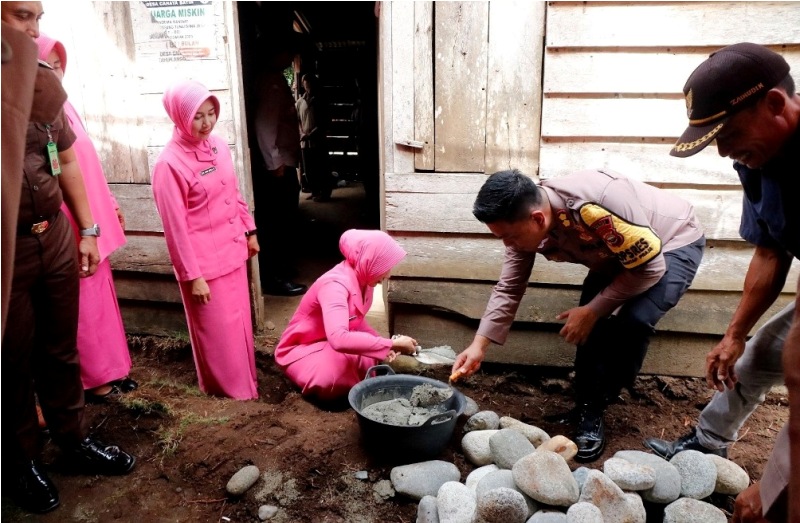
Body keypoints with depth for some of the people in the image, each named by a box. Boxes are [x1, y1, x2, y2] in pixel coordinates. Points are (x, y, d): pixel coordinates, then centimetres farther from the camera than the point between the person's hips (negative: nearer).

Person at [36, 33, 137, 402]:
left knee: (102, 295, 16)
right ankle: (95, 379, 19)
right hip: (68, 228, -8)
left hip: (93, 221, 8)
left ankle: (113, 369, 29)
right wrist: (83, 225, -22)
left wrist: (110, 204, 19)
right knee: (84, 305, 3)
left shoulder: (64, 106, 9)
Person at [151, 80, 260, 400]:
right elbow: (175, 227, -17)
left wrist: (249, 231, 17)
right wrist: (192, 276, -16)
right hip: (204, 262, -7)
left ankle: (245, 379, 38)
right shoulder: (170, 164, -18)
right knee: (217, 329, 9)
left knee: (240, 320, 19)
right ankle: (228, 387, 28)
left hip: (232, 251, 7)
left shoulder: (218, 146, 3)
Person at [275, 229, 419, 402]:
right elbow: (339, 339, -48)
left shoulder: (363, 279, -7)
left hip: (331, 346, 8)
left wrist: (385, 345, -10)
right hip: (303, 349, -8)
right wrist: (391, 344, -41)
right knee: (332, 376, -36)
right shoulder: (335, 284, -33)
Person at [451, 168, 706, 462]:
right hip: (617, 254, 6)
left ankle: (593, 412, -7)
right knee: (589, 326, -7)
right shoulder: (523, 223, -19)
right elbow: (508, 289, -10)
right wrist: (478, 346, -17)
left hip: (674, 244, -6)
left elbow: (649, 268, -30)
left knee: (634, 321, -25)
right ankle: (585, 407, 12)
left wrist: (592, 310, -25)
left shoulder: (597, 206, -43)